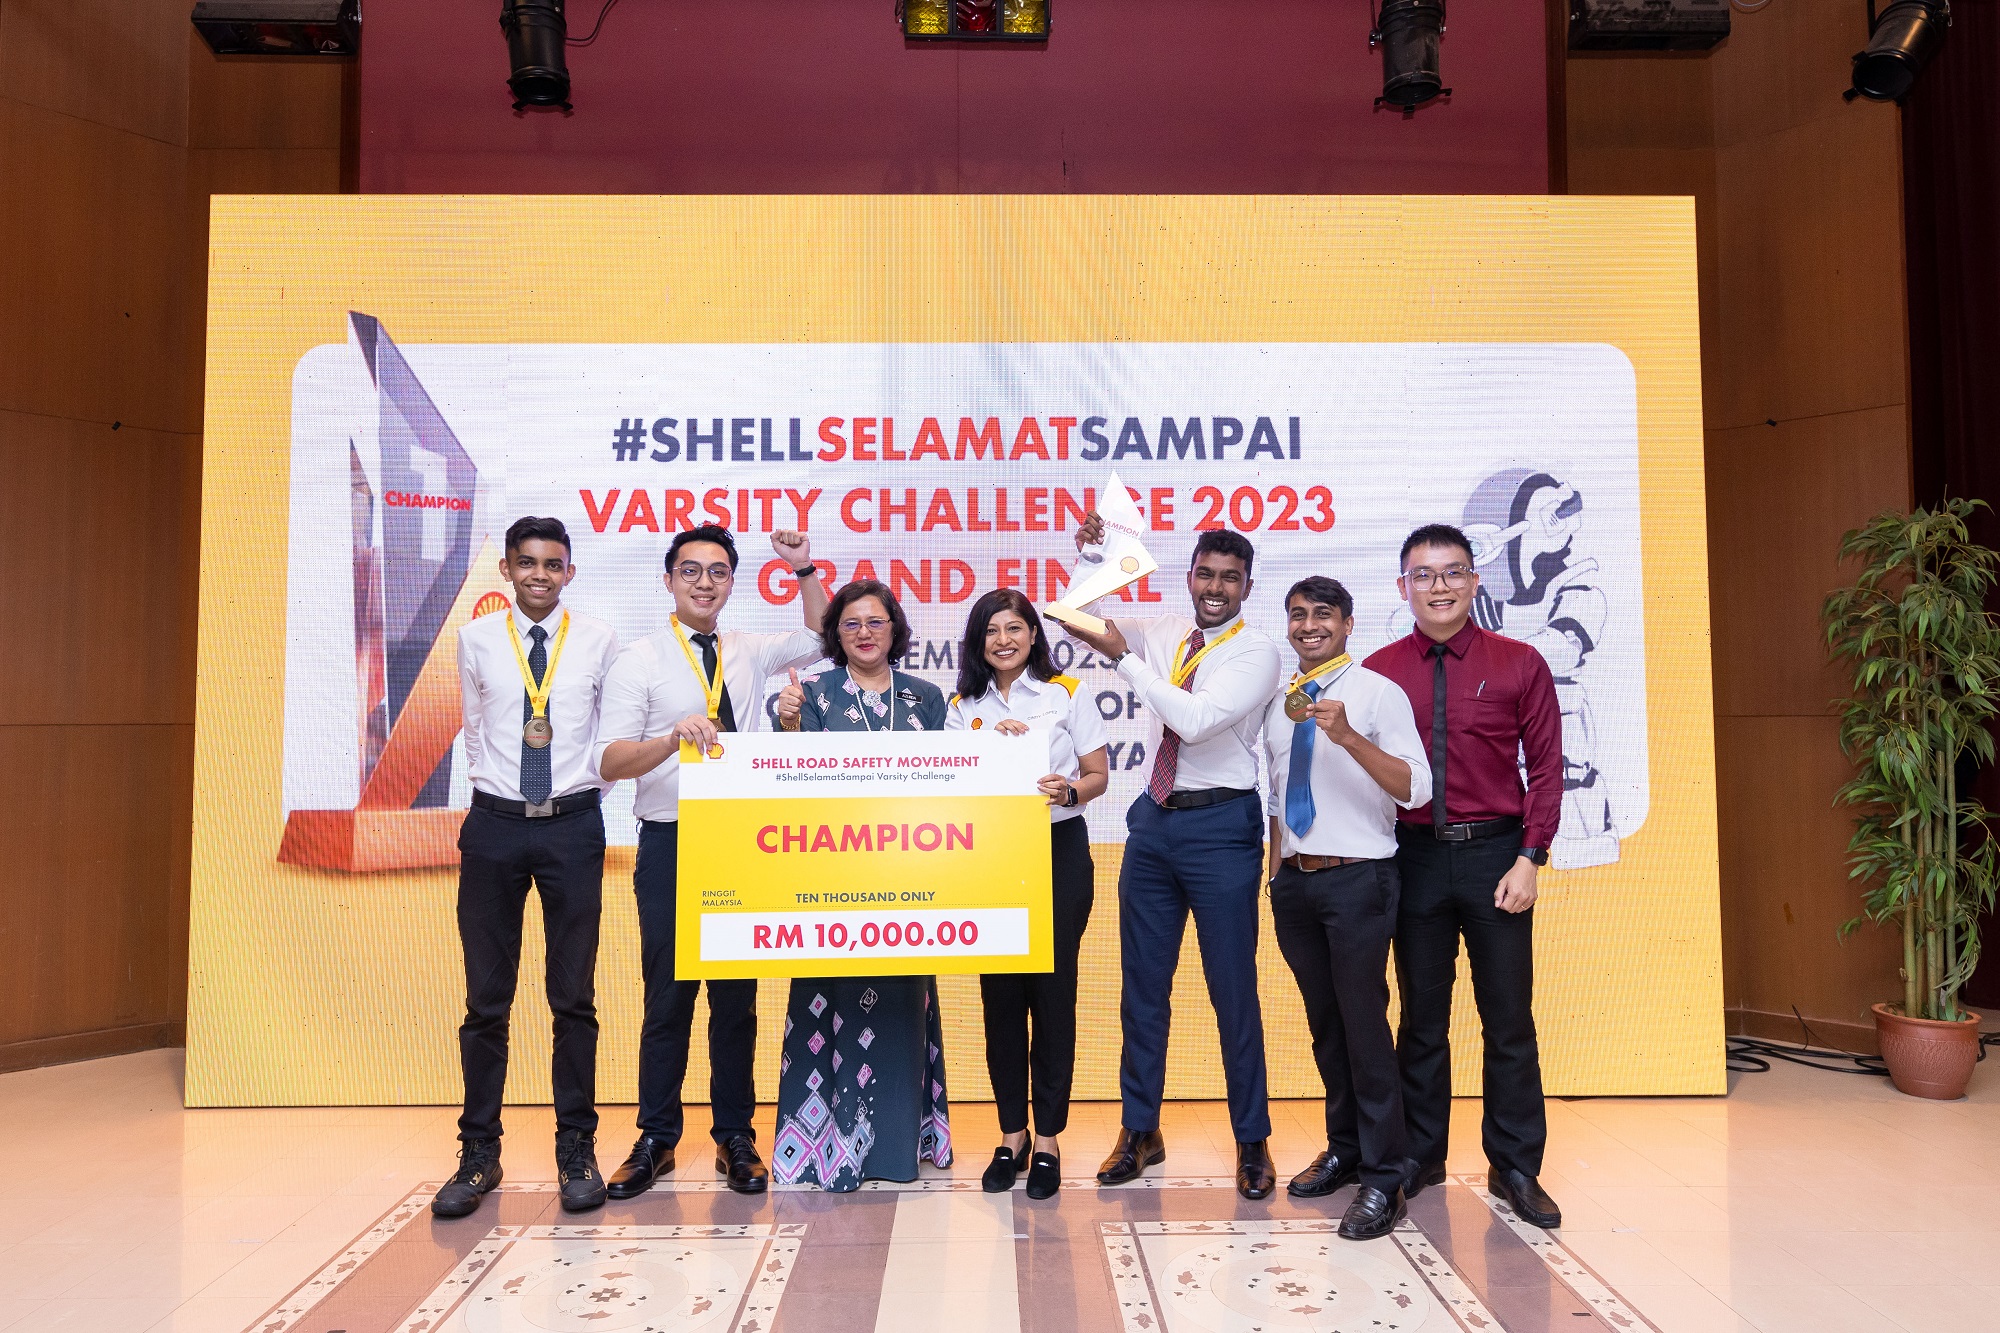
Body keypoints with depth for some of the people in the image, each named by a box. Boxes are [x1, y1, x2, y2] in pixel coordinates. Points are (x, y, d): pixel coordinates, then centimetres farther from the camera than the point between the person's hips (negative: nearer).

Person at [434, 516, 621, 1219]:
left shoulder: (598, 640, 1)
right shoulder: (477, 639, 4)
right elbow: (474, 730, 15)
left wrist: (588, 799, 9)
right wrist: (494, 793, 13)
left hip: (573, 824, -1)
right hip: (495, 824, 1)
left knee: (574, 997, 5)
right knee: (486, 1000, 6)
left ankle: (577, 1154, 15)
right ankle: (479, 1154, 18)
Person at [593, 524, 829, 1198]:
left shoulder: (748, 652, 11)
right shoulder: (640, 661, -2)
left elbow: (822, 638, 22)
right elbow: (611, 761, -9)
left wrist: (804, 570, 6)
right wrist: (673, 736, -28)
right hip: (670, 843, -3)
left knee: (738, 993, 7)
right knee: (667, 993, 2)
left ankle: (735, 1139, 17)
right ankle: (656, 1140, 17)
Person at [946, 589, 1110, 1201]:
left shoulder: (1068, 693, 2)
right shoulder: (964, 707, 10)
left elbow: (1098, 775, 1)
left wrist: (1068, 791, -20)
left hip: (1058, 852, -2)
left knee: (1052, 992, 0)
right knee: (1000, 994, 4)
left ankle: (1048, 1140, 12)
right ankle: (1012, 1135, 19)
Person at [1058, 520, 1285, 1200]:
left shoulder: (1257, 652, -8)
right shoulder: (1162, 635, 9)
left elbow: (1197, 719, -21)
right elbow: (1077, 619, 13)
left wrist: (1123, 657, -20)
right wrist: (1089, 556, -3)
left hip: (1221, 825, -5)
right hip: (1155, 819, 5)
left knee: (1233, 990, 3)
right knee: (1143, 985, 12)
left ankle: (1252, 1140, 20)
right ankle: (1140, 1131, 26)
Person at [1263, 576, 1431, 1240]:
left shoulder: (1378, 693, -5)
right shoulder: (1280, 705, 13)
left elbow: (1416, 789, -15)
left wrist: (1348, 736, -27)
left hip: (1358, 879, -6)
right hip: (1295, 880, 6)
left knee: (1364, 1023, -6)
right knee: (1323, 1023, 15)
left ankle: (1383, 1179, 5)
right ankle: (1344, 1149, 31)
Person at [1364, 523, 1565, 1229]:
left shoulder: (1519, 665, 1)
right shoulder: (1379, 671, 2)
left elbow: (1546, 767, 0)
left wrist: (1529, 859, -8)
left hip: (1495, 854, -1)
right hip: (1413, 857, 1)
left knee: (1508, 1018, 6)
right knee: (1421, 1018, 12)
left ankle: (1516, 1166, 21)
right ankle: (1420, 1157, 26)